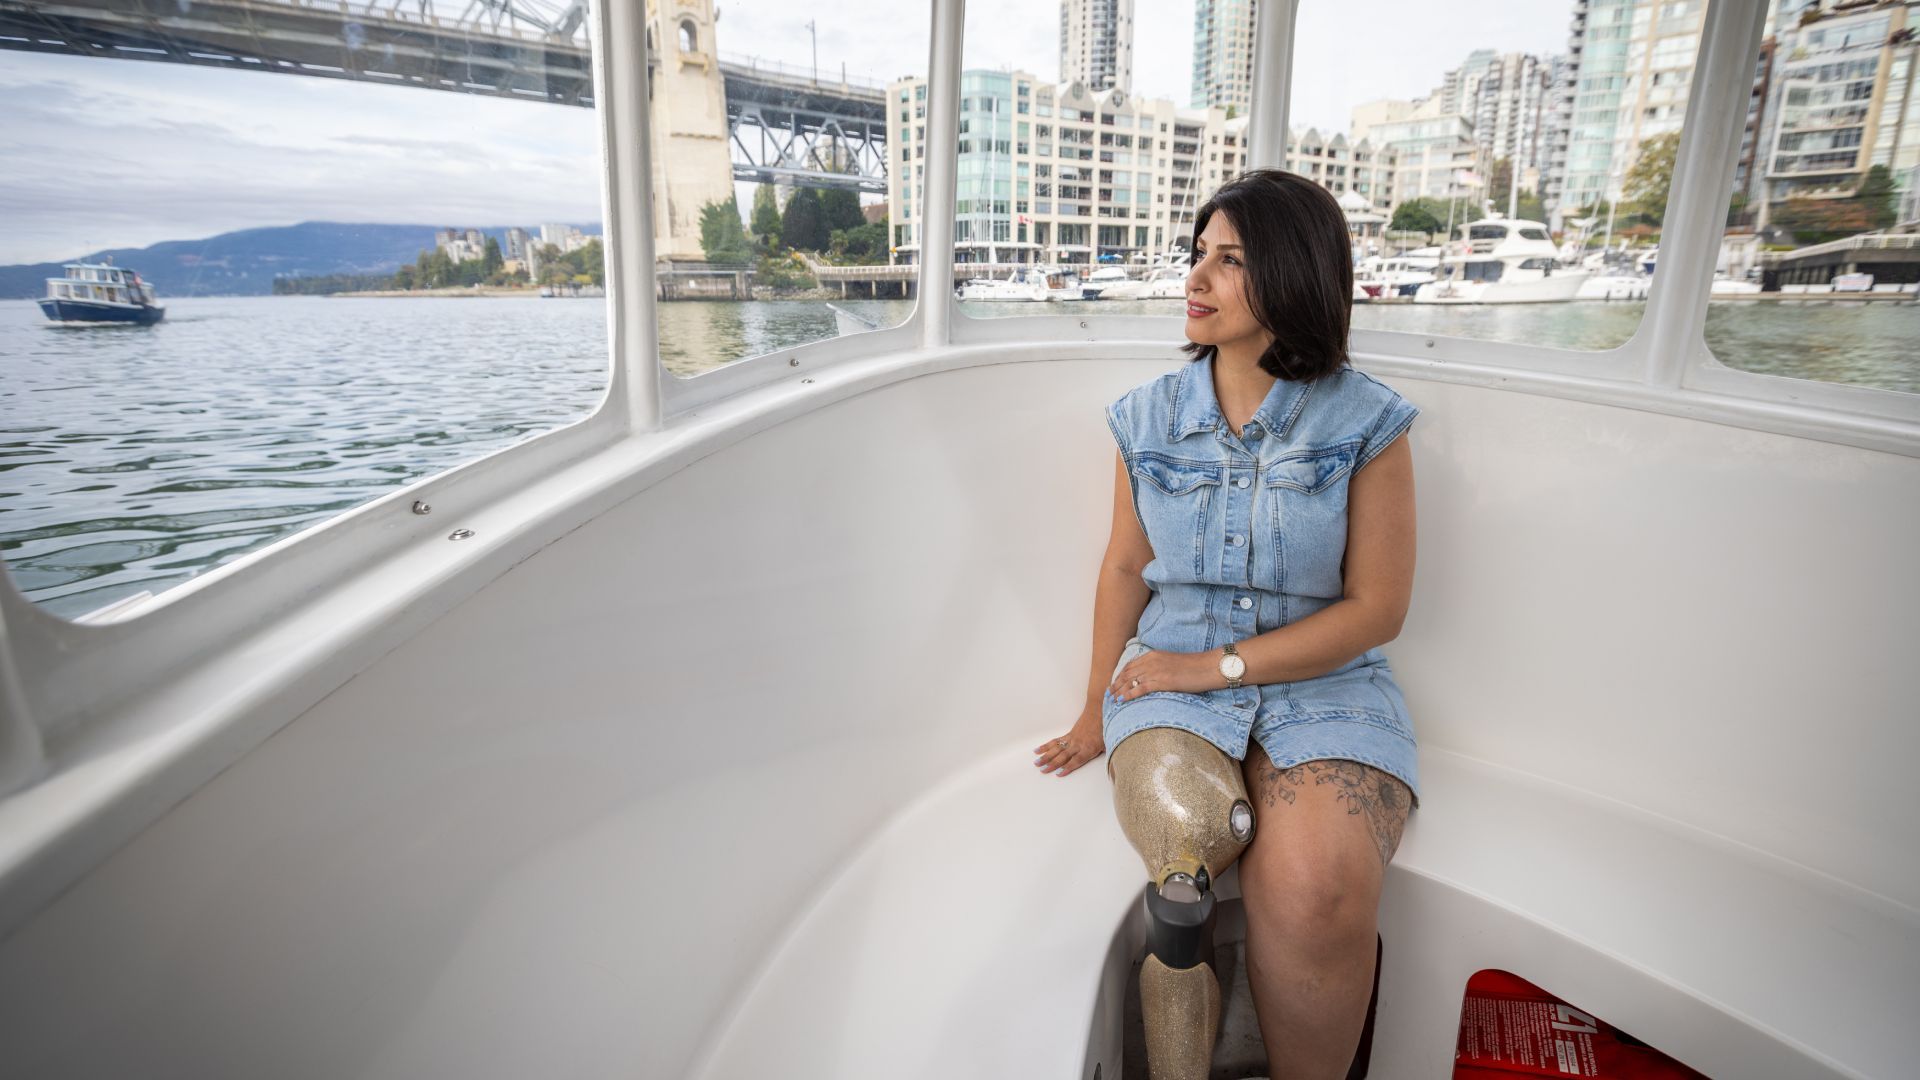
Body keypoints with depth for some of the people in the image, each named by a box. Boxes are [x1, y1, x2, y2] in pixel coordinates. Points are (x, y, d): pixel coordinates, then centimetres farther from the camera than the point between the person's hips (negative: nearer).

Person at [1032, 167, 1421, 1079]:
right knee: (1184, 829, -32)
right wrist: (1097, 713, 10)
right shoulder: (1149, 417, 5)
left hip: (1325, 684, -1)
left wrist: (1218, 664, -11)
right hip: (1173, 677, 2)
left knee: (1316, 888, -30)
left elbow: (1376, 608, -4)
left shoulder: (1366, 424, -3)